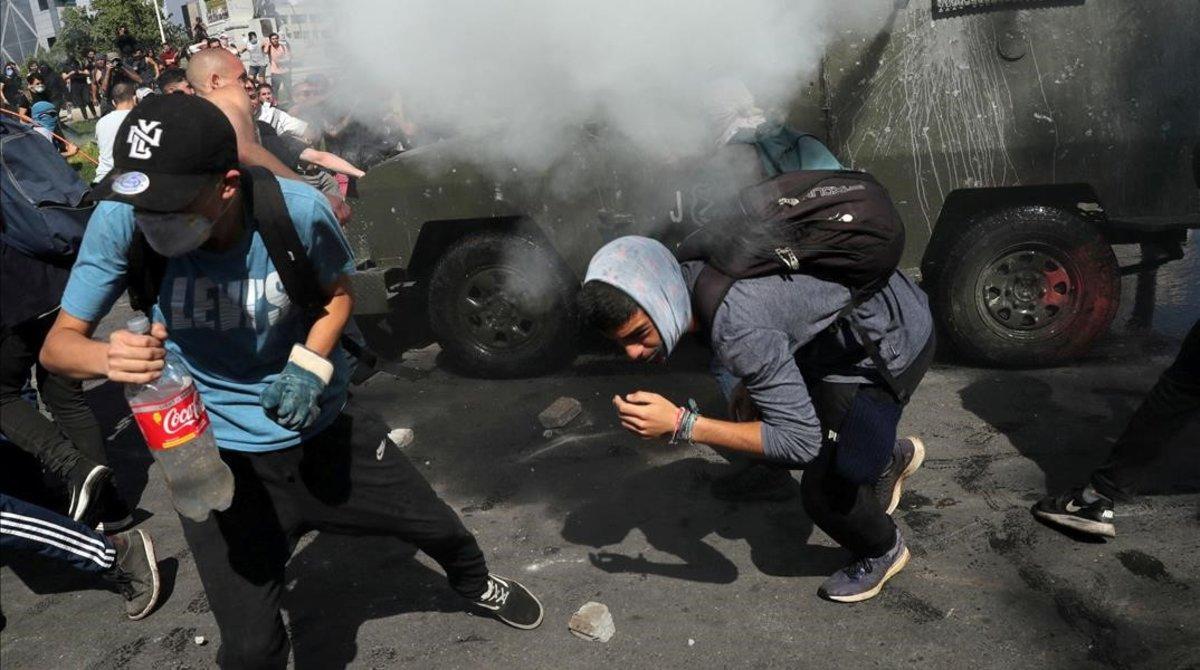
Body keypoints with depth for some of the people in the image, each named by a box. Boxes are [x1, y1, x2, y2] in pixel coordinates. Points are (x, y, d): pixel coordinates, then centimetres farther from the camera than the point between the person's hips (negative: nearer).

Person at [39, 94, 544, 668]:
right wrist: (111, 357, -38)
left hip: (324, 429, 1)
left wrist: (309, 366, -20)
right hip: (223, 461, 0)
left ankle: (475, 584, 55)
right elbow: (60, 342, -15)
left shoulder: (299, 210, -22)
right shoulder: (121, 220, -20)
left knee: (438, 527, 17)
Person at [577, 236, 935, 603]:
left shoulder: (736, 330, -40)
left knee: (821, 486, -9)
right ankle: (891, 459, 39)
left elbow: (801, 441, -34)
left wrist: (679, 423, -38)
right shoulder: (690, 275, -13)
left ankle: (884, 550, 25)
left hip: (895, 337, -8)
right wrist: (751, 385, -1)